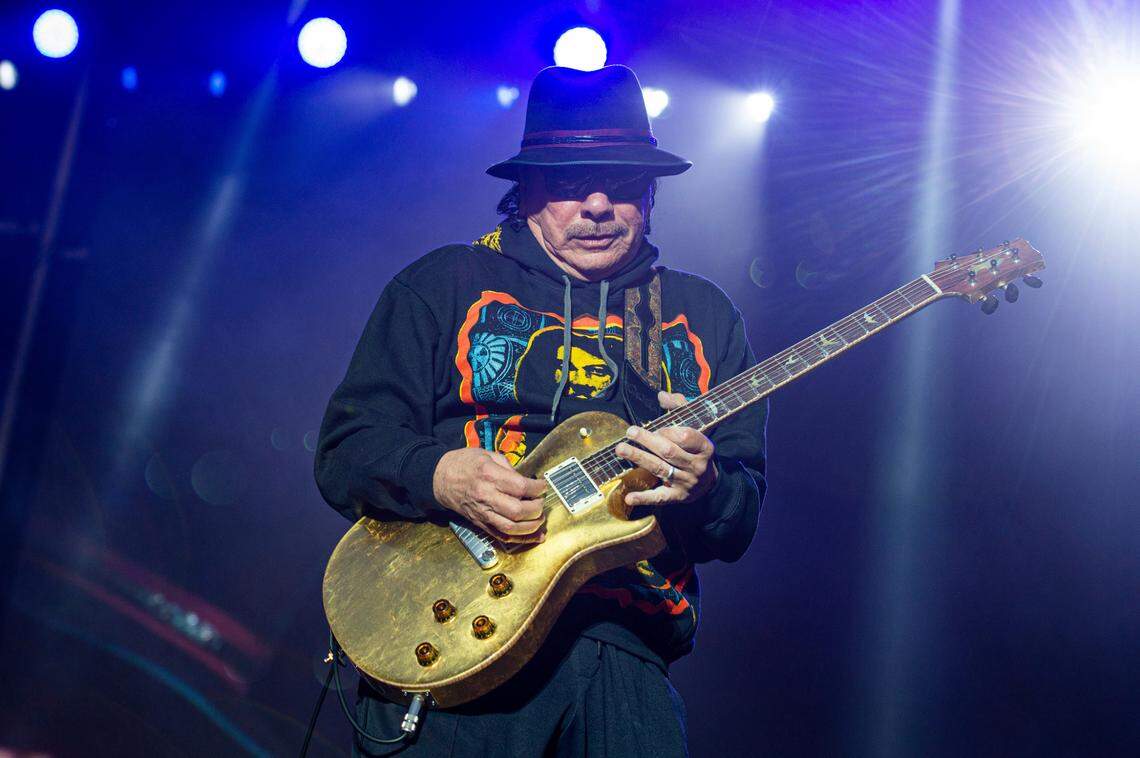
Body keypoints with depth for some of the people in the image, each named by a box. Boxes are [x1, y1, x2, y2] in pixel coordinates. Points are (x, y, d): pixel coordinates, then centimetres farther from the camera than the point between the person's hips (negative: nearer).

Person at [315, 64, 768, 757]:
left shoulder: (706, 316, 16)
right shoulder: (442, 285, 9)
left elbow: (741, 524, 13)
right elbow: (345, 452, 4)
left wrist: (702, 488, -10)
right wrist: (442, 477, -15)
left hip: (623, 643, 2)